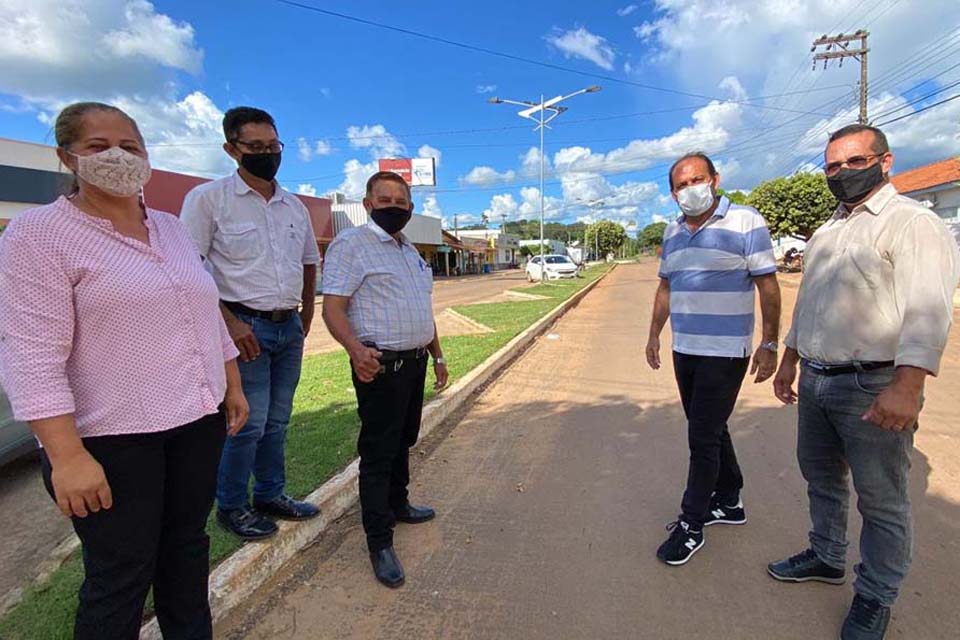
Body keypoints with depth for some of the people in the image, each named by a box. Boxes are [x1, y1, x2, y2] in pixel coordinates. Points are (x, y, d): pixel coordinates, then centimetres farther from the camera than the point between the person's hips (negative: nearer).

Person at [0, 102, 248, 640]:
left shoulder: (173, 229, 10)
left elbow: (208, 317, 15)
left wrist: (234, 387, 13)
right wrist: (67, 456, -21)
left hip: (199, 421, 6)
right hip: (112, 437, -5)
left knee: (188, 545, 19)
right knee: (121, 574, 9)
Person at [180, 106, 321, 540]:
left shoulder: (295, 206, 12)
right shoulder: (209, 198, -5)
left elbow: (308, 263, 21)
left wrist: (306, 316, 13)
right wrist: (228, 321, -16)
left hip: (289, 328, 6)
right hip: (245, 326, -6)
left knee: (277, 423, 15)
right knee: (249, 424, -2)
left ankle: (271, 495, 33)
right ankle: (231, 507, 21)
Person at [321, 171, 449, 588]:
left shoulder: (411, 252, 17)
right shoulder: (351, 244, -9)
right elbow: (332, 307, -18)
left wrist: (437, 355, 21)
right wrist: (355, 349, -36)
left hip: (415, 362, 9)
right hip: (380, 366, -8)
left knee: (403, 442, 21)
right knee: (378, 451, 0)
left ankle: (398, 505, 41)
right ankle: (380, 542, 13)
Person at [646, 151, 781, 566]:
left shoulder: (745, 222, -8)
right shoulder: (673, 232, 10)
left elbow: (768, 286, -9)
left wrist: (769, 345, -12)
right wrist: (654, 334, 14)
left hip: (725, 352, -6)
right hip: (684, 349, 7)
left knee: (703, 437, -3)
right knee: (710, 430, 17)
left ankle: (691, 525, 10)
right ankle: (728, 502, 36)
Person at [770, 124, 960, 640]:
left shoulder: (913, 222, -9)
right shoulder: (827, 231, 15)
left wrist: (907, 386, -29)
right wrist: (789, 361, 19)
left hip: (872, 388, -7)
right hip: (815, 382, 8)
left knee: (881, 501, 8)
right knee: (821, 479, 21)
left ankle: (874, 598, 26)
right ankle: (826, 557, 41)